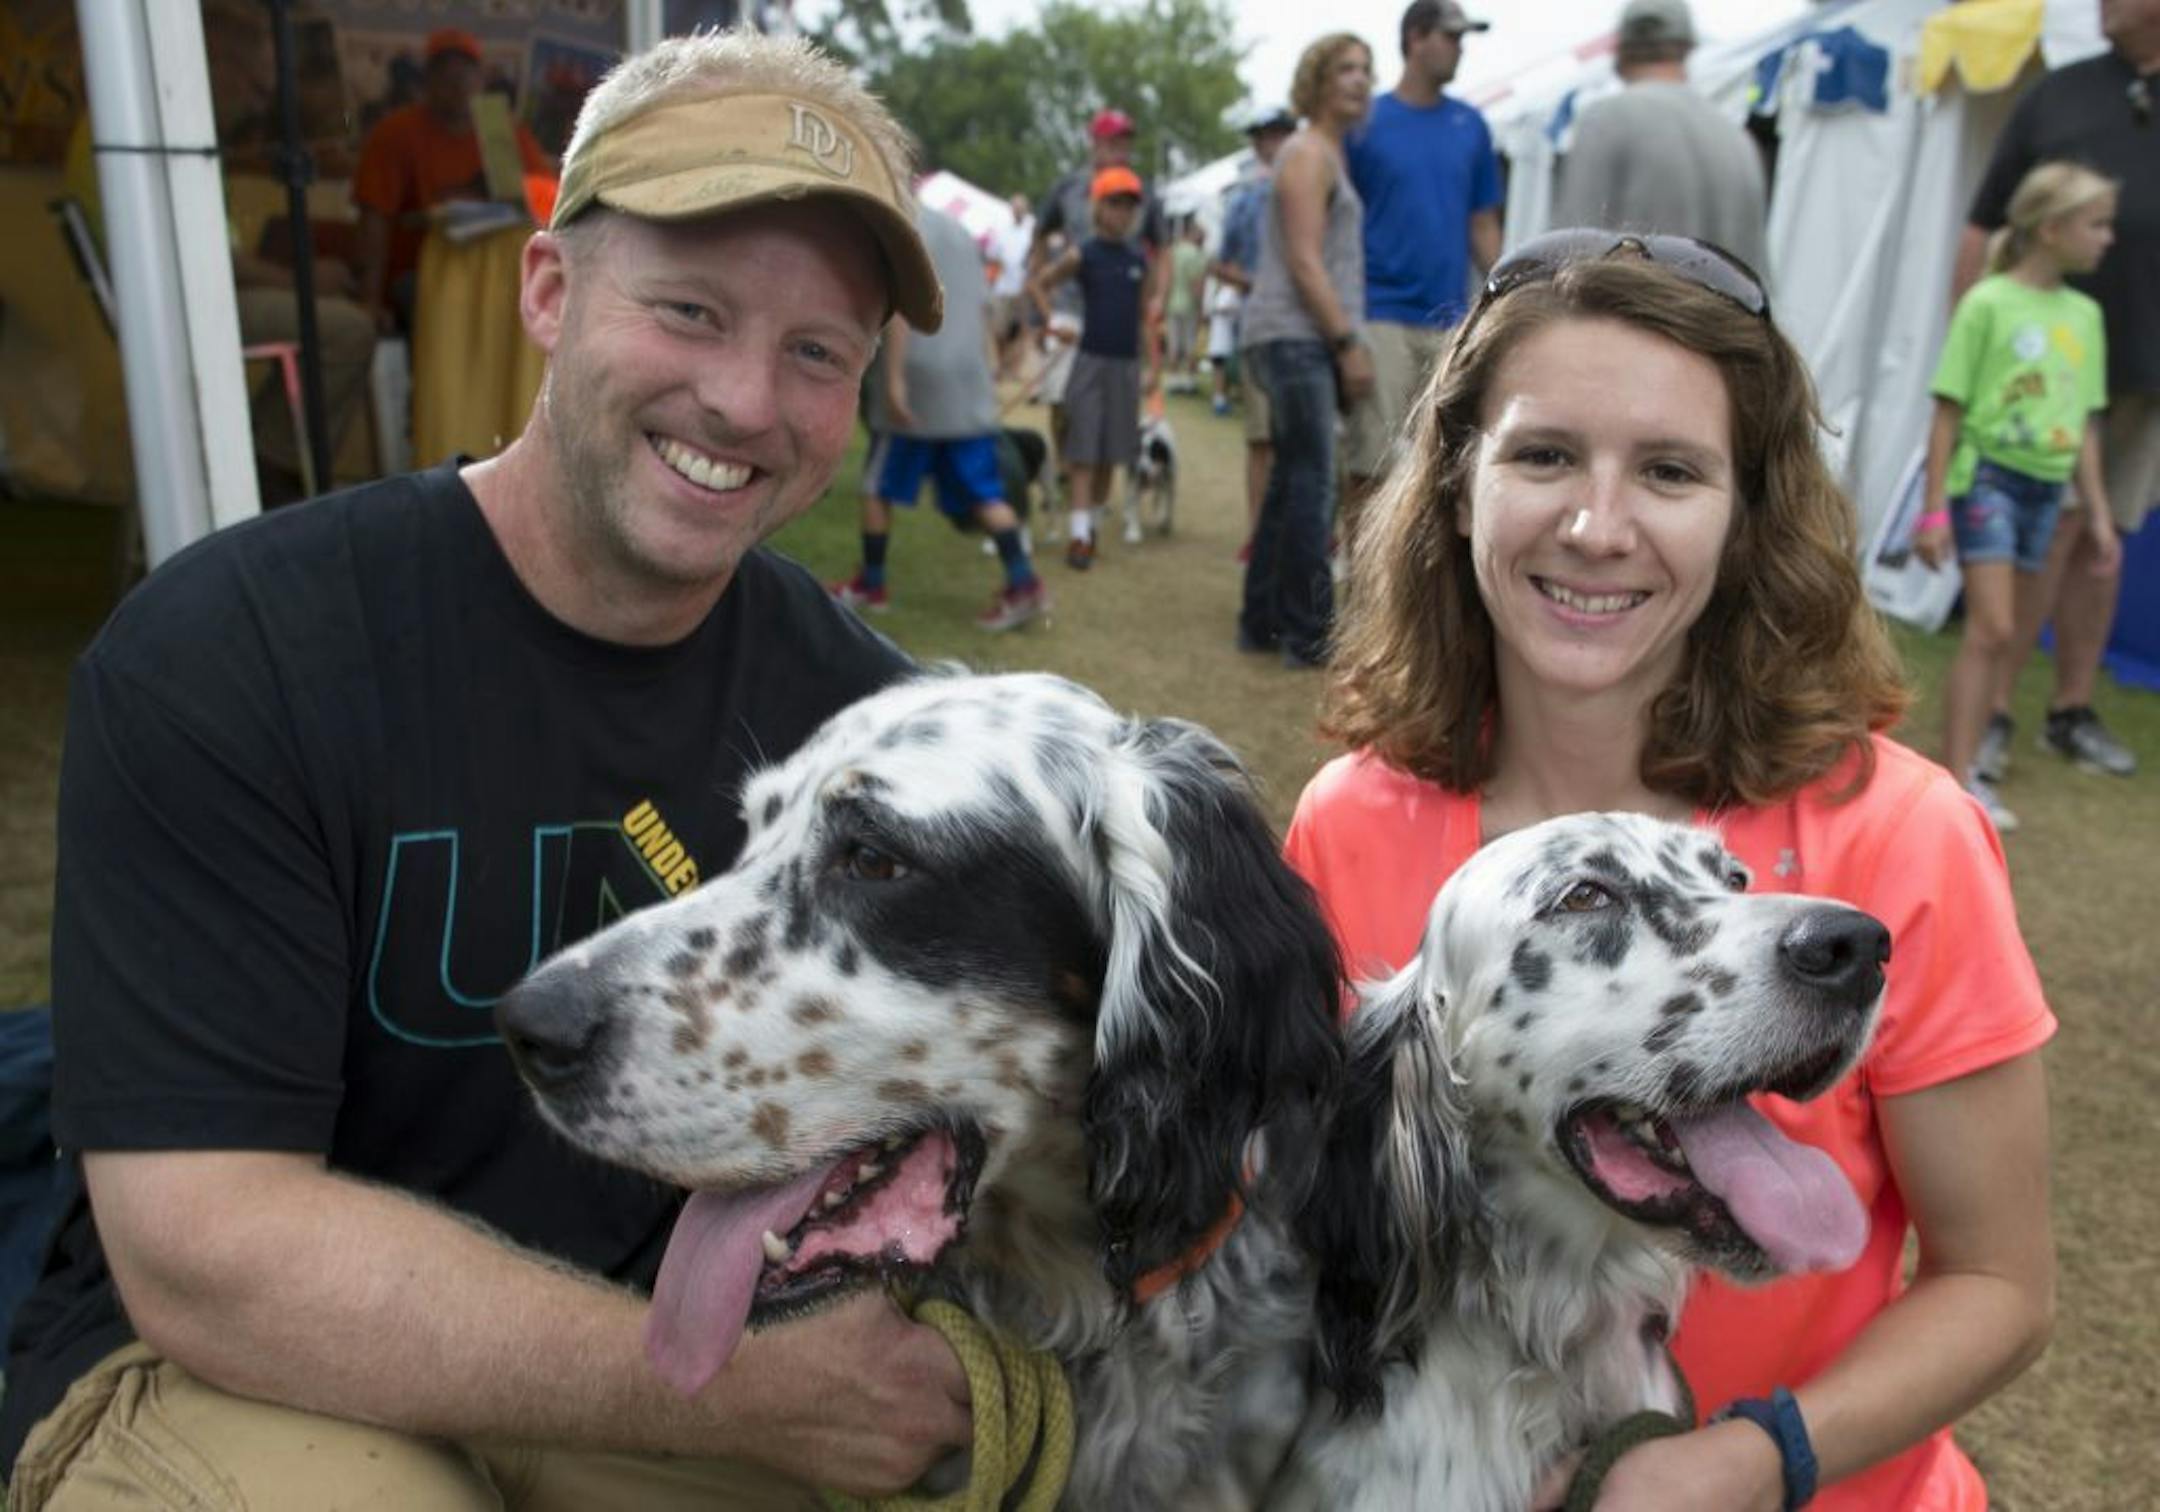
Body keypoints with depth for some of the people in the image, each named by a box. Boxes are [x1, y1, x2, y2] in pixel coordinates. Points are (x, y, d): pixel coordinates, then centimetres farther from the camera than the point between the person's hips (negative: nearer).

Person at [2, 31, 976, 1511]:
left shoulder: (858, 701, -8)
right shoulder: (221, 655, -19)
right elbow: (206, 1252, -22)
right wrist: (746, 1392, -28)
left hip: (672, 1334, 4)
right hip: (233, 1368, -3)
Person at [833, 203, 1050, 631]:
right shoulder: (959, 231, 19)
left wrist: (894, 379, -19)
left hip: (918, 383, -6)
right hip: (970, 387, 7)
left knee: (878, 488, 9)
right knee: (983, 493, 4)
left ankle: (870, 585, 18)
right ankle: (1023, 583, -8)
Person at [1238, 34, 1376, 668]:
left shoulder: (1330, 157, 24)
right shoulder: (1309, 153, -7)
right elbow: (1304, 263, -16)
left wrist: (1346, 342, 19)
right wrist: (1348, 343, -17)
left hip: (1303, 338, 10)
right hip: (1294, 335, -10)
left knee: (1291, 481, 10)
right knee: (1312, 482, -12)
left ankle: (1262, 622, 15)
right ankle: (1310, 634, -10)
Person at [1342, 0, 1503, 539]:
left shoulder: (1471, 126, 11)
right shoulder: (1365, 122, 1)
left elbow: (1483, 225, 14)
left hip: (1449, 321, 4)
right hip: (1381, 317, -4)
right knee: (1369, 463, -4)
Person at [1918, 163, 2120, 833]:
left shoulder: (2085, 314, 10)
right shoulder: (1989, 304, -9)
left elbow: (2084, 424, 15)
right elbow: (1949, 413, -8)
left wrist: (2098, 512, 14)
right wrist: (1934, 508, -11)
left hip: (2046, 489, 7)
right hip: (1989, 477, -7)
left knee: (2003, 635, 8)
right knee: (1990, 630, -12)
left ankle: (1966, 760, 15)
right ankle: (1958, 780, -8)